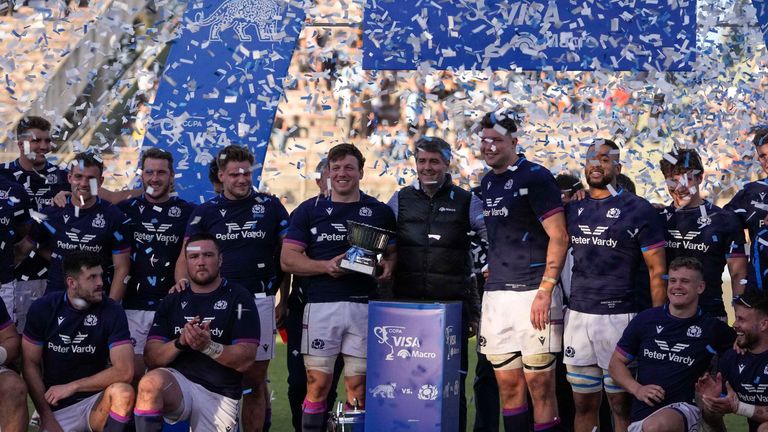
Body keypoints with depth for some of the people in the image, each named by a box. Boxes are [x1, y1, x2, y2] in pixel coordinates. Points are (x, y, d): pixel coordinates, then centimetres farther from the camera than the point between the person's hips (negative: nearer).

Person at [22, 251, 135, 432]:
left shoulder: (112, 311, -9)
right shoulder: (43, 308, -3)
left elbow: (124, 371, -17)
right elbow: (31, 364, 0)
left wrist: (72, 387, -15)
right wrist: (47, 417, -8)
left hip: (94, 401, -1)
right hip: (55, 407, 1)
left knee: (123, 392, -31)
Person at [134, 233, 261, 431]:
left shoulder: (239, 298, 1)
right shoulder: (172, 301, 12)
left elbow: (245, 361, -8)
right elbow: (151, 358, 3)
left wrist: (208, 346, -25)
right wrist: (180, 342, -17)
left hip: (220, 395, -1)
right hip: (177, 382, 1)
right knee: (151, 383, -32)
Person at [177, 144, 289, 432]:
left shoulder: (271, 207, 7)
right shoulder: (206, 211, 8)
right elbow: (186, 256, 6)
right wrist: (181, 284, -13)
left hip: (259, 299, 0)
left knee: (255, 379, 2)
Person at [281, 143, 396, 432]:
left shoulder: (380, 212, 13)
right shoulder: (309, 210, 8)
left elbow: (393, 252, 16)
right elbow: (288, 259, 3)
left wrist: (388, 266, -8)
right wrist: (326, 266, -12)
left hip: (364, 306, 1)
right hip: (321, 305, -1)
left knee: (358, 384, 3)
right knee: (318, 383, -2)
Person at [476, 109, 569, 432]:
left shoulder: (535, 178, -7)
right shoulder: (488, 183, 16)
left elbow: (558, 237, -11)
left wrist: (544, 292, -17)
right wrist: (492, 271, 13)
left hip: (532, 292, -7)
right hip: (495, 294, 7)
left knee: (540, 385, -5)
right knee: (508, 384, 9)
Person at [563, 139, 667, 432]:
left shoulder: (638, 210, -3)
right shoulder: (572, 208, 12)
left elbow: (657, 270, -4)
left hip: (620, 316, -5)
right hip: (578, 314, 5)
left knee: (622, 405, 2)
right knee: (584, 405, 11)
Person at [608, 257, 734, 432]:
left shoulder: (712, 327, 5)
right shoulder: (645, 319, 8)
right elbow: (616, 362, 13)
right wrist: (637, 389, -3)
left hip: (685, 407, -3)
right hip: (641, 414, 3)